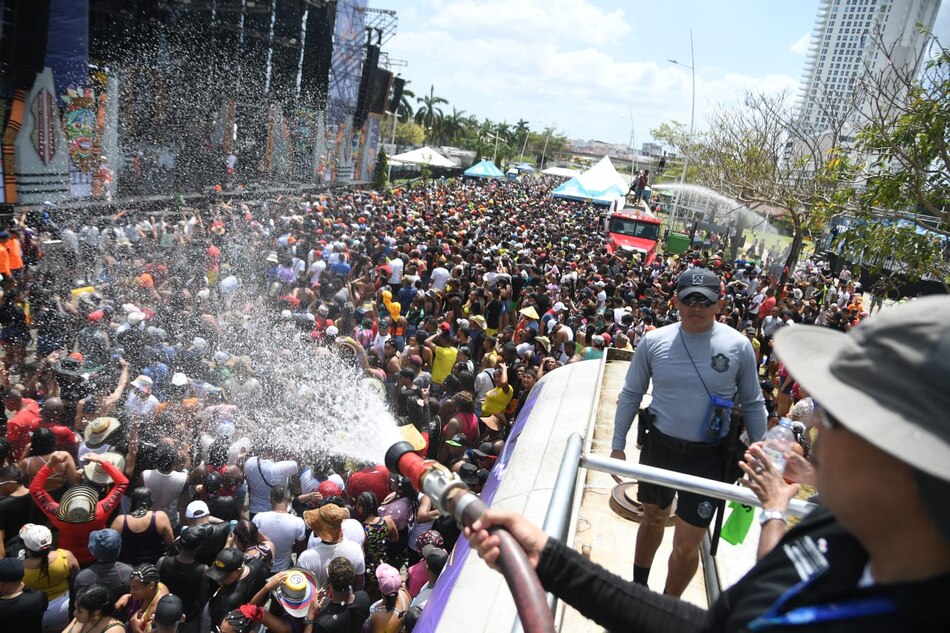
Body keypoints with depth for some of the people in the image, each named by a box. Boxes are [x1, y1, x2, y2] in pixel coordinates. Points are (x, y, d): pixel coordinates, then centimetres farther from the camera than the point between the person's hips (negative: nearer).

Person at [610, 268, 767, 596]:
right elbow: (630, 395, 3)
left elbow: (753, 404, 2)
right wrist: (617, 445, 4)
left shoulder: (738, 346, -10)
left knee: (686, 546, 2)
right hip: (659, 447, 2)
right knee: (653, 519, 24)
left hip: (708, 457, -2)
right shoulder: (654, 341, -8)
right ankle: (639, 585, 48)